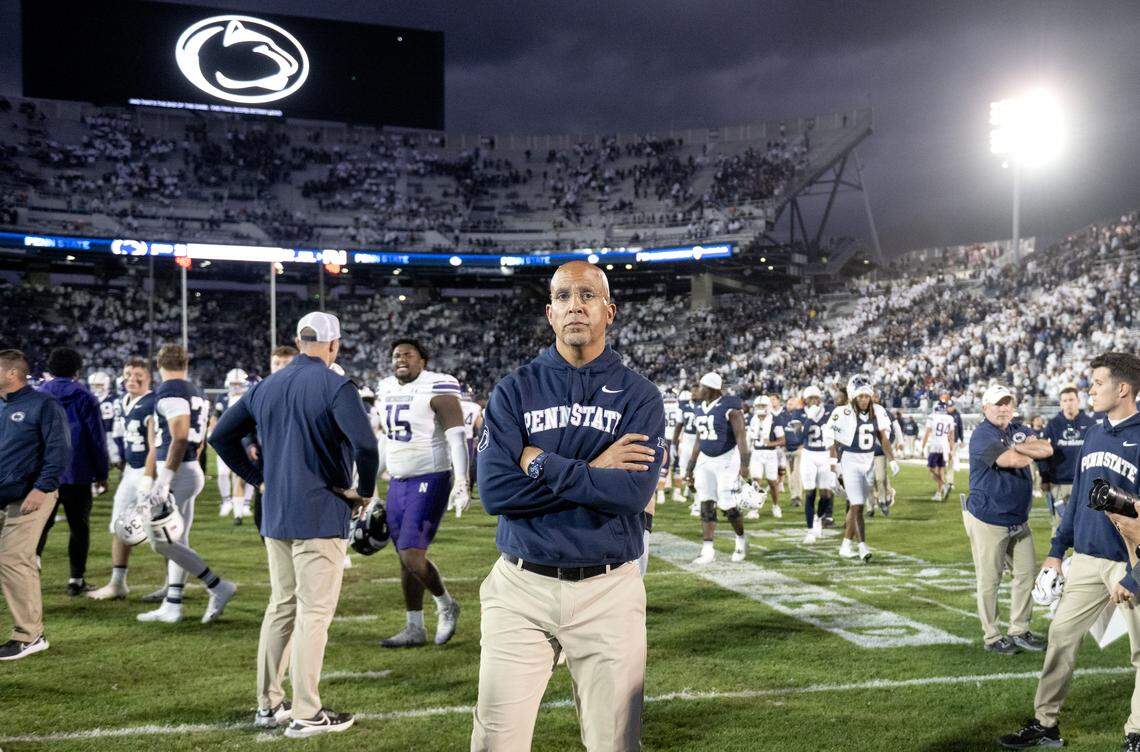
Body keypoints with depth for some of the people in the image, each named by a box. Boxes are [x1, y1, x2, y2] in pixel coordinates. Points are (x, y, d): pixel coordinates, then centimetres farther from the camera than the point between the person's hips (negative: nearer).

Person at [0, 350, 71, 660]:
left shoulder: (42, 404, -8)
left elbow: (60, 451, -13)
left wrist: (41, 488, -20)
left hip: (29, 497, -7)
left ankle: (28, 636, -1)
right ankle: (33, 632, 20)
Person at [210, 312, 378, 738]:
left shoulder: (265, 387, 9)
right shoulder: (335, 387, -12)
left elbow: (221, 436, 14)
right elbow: (364, 445, -25)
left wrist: (258, 478, 15)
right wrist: (364, 491, -10)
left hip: (274, 517, 7)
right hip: (321, 515, -7)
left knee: (281, 607, 17)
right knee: (314, 612, 0)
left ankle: (268, 704, 25)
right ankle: (306, 714, 6)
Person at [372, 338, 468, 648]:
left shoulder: (436, 389, -12)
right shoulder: (386, 392, 11)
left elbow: (457, 437, -17)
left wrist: (461, 482, -26)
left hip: (431, 481, -7)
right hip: (398, 483, 7)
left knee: (412, 556, -12)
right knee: (405, 558, 9)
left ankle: (446, 605, 14)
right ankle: (414, 629, 20)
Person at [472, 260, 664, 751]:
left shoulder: (639, 396, 2)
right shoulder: (513, 392, 4)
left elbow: (635, 491, -14)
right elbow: (494, 490, -11)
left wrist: (541, 464, -11)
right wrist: (593, 471, -12)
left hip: (608, 591, 0)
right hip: (521, 587, 1)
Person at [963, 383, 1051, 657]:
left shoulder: (1018, 429, 9)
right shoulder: (982, 434, -15)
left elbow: (1047, 449, -5)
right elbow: (1011, 460, -28)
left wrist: (1018, 448, -17)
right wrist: (1029, 454, -6)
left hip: (1019, 519, 8)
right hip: (988, 520, -8)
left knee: (1027, 573, 13)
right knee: (989, 581, 3)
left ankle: (1019, 631, 26)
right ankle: (991, 637, 15)